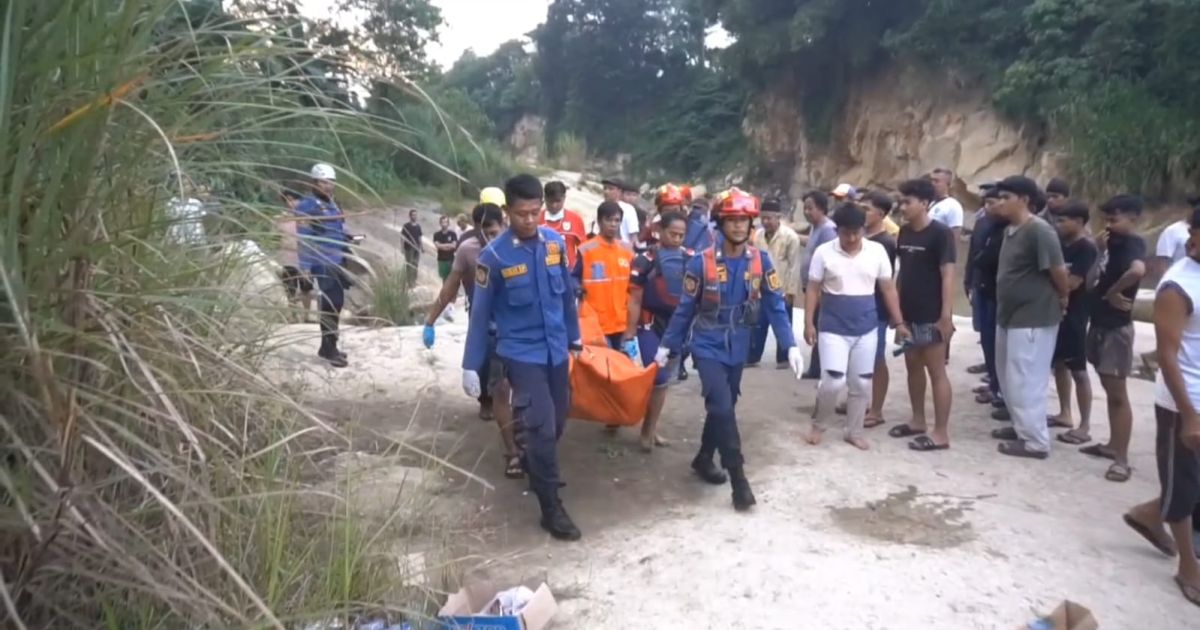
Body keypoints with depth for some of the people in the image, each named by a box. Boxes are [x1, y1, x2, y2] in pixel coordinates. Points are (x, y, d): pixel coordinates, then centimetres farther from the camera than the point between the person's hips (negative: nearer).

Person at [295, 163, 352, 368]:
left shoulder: (332, 205, 16)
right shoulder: (307, 206, -10)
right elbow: (304, 239, -16)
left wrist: (345, 265, 22)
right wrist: (306, 268, -20)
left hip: (337, 263, 9)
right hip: (323, 264, -9)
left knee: (334, 304, 13)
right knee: (332, 304, -11)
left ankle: (328, 346, 24)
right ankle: (329, 349, -4)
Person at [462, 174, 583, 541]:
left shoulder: (556, 242, -2)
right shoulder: (495, 255, -13)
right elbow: (480, 313, -7)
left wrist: (574, 336, 18)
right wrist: (471, 366, -5)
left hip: (557, 349, 5)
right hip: (521, 353, -5)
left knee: (557, 422, 16)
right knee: (542, 428, -7)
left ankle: (533, 468, 45)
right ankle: (551, 508, 7)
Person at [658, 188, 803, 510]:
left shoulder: (760, 261, -8)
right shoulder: (702, 262, -15)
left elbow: (775, 305, -6)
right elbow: (685, 309, -7)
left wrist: (791, 345, -13)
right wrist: (668, 346, -2)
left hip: (738, 348, 4)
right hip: (708, 347, -4)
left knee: (725, 406, 15)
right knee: (722, 407, -14)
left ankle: (703, 459, 37)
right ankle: (738, 476, -1)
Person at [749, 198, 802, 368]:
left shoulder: (790, 236, -12)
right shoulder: (758, 235, 4)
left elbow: (794, 266, -12)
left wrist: (791, 291, -13)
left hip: (782, 291, -4)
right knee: (758, 325, 9)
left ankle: (783, 359, 21)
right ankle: (752, 357, 19)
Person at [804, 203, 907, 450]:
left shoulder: (877, 251, -1)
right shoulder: (824, 252, -6)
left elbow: (888, 289, 6)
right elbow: (813, 290, -2)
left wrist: (898, 322, 3)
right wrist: (808, 323, -8)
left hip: (867, 329, 3)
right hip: (833, 328, -3)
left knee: (861, 383, 8)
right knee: (833, 382, -10)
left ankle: (854, 431, 25)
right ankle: (819, 425, 15)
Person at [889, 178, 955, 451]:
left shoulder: (940, 233, -12)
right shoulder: (904, 232, 8)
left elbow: (947, 276, -16)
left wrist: (946, 316, -20)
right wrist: (897, 308, 12)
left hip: (931, 316, -7)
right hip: (908, 314, 8)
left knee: (936, 371, -2)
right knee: (913, 366, 15)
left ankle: (941, 433, 5)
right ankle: (917, 421, 28)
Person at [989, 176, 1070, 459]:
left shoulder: (1039, 231, -19)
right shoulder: (1010, 230, 10)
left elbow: (1058, 270, -16)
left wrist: (1062, 299, -1)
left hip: (1033, 318, -10)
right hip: (1009, 315, 10)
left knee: (1024, 381, -3)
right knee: (1009, 377, 18)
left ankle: (1036, 441, 8)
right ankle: (1021, 426, 33)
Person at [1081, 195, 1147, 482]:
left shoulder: (1132, 243, -17)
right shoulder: (1114, 243, 10)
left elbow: (1137, 270, -37)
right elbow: (1100, 276, 14)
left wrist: (1113, 293, -23)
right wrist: (1100, 250, 1)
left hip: (1117, 327, -9)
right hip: (1100, 323, 9)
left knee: (1118, 393, -4)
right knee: (1109, 390, 17)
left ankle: (1122, 460, 2)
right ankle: (1113, 445, 29)